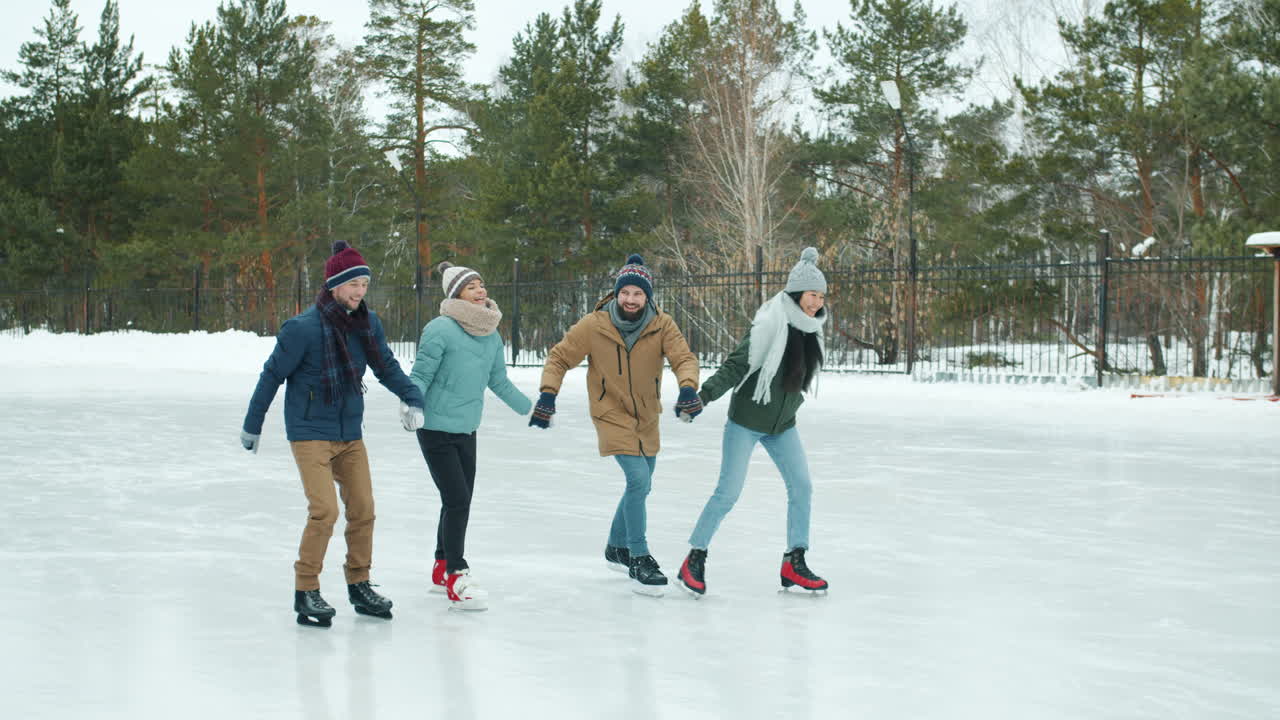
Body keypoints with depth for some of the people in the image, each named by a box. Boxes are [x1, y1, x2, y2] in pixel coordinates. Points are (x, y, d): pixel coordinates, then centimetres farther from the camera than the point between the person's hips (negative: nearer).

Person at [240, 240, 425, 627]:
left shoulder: (368, 323, -1)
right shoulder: (304, 327, -17)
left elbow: (386, 366, 14)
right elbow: (273, 374, -7)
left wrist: (413, 399, -1)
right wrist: (252, 425, 0)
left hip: (350, 434, 6)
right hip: (310, 433, -6)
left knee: (363, 510, 9)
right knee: (324, 511, -16)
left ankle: (359, 585, 26)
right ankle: (306, 591, -2)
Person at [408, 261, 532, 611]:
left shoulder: (491, 335, 8)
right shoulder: (441, 329, -15)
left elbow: (499, 382, 19)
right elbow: (421, 374, -12)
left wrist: (531, 409, 26)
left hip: (467, 431, 7)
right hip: (437, 428, -7)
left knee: (459, 503, 13)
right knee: (457, 501, -12)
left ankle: (443, 568, 29)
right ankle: (455, 576, -3)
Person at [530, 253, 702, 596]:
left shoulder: (662, 325, -12)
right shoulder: (594, 326, -16)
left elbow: (683, 357, -21)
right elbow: (559, 357, -7)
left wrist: (688, 387, -41)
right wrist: (548, 394, -19)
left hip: (646, 418, 5)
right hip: (612, 415, -5)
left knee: (640, 485, 20)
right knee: (638, 480, -20)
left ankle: (617, 548, 43)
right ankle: (638, 559, -10)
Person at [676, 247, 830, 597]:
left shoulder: (810, 331, 1)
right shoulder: (770, 326, -22)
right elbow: (736, 365, -23)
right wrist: (705, 394, -33)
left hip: (782, 425, 7)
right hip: (746, 421, -7)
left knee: (802, 487, 2)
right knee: (728, 492, -6)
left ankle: (794, 563, 11)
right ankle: (694, 559, 6)